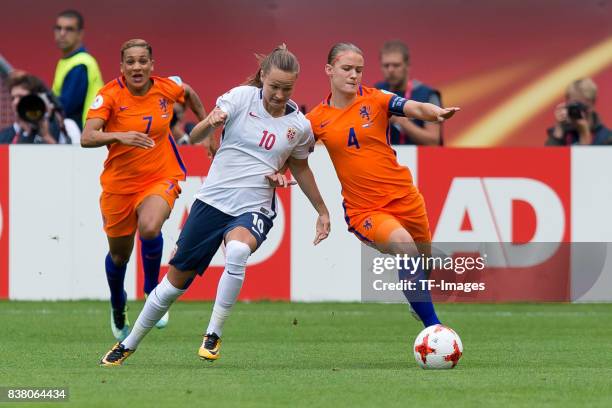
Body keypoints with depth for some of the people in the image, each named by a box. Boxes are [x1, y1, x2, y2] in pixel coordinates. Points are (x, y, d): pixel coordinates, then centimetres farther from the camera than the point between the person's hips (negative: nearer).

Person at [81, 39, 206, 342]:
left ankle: (152, 291, -3)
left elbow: (190, 94, 18)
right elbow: (87, 138, -29)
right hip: (119, 183, 0)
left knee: (149, 228, -31)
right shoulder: (110, 95, -17)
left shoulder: (166, 88, -8)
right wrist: (119, 136, -45)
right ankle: (118, 305, 47)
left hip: (160, 178, 0)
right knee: (119, 254, 13)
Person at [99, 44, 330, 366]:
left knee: (237, 250, -36)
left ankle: (213, 335, -22)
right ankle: (129, 345, 27)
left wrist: (322, 211, 27)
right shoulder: (241, 97, -6)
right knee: (177, 279, 6)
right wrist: (209, 123, -31)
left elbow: (300, 168, 21)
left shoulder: (299, 126, 1)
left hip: (254, 210, 0)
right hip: (213, 201, 0)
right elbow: (195, 137, -9)